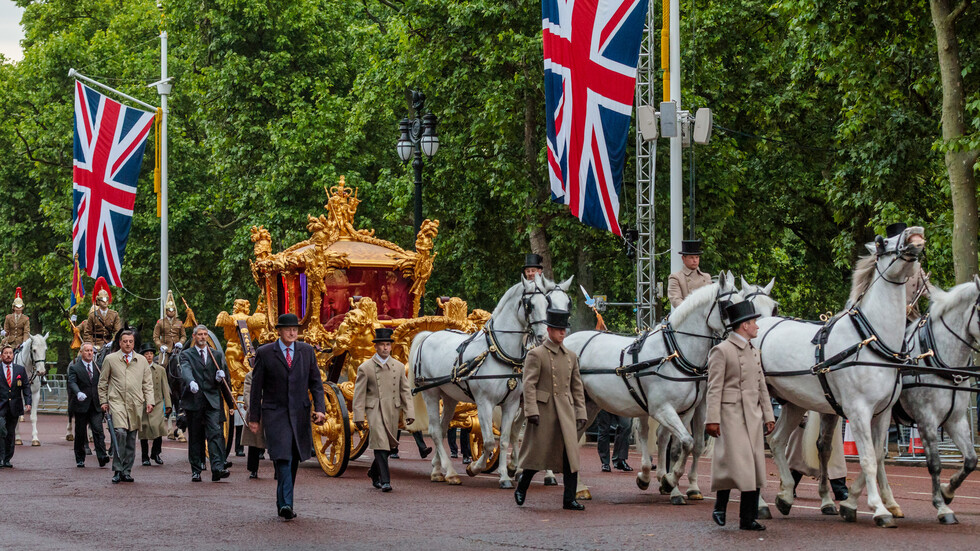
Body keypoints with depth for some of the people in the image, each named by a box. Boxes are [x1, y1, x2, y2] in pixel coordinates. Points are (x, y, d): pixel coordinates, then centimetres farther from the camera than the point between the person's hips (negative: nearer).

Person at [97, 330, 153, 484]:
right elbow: (102, 382, 12)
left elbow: (147, 383, 16)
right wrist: (103, 401, 6)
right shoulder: (110, 359, 7)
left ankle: (126, 471, 11)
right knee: (120, 432, -20)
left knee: (131, 439, 3)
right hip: (116, 402, -3)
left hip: (136, 404, 3)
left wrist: (149, 401, 5)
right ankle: (117, 470, -14)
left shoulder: (142, 361, 14)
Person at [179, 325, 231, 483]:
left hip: (212, 400, 1)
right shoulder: (186, 354, 6)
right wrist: (191, 382, -37)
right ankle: (196, 470, 11)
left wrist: (220, 377, -6)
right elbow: (185, 371, -15)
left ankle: (217, 469, -23)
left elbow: (221, 376, 20)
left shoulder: (216, 354, 16)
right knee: (195, 437, 4)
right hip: (194, 400, -1)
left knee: (216, 433, -13)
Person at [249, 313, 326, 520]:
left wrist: (319, 408, -5)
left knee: (293, 460, 8)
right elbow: (256, 387, 3)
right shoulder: (264, 353, -1)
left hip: (300, 413, 4)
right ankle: (286, 505, -21)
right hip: (275, 414, -4)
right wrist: (254, 417, 2)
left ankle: (283, 501, 22)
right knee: (283, 458, -16)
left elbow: (316, 382, 9)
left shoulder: (307, 351, 7)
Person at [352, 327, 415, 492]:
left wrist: (409, 412, 3)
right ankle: (385, 480, -14)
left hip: (393, 411, 4)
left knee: (388, 445, 9)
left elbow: (405, 391, 11)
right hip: (374, 410, -4)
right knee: (381, 443, -15)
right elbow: (359, 394, 0)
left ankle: (374, 472, 33)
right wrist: (358, 417, -6)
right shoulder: (365, 368, 0)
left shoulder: (399, 367, 10)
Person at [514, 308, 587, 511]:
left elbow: (577, 387, 16)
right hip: (544, 411, -5)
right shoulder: (536, 355, -3)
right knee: (537, 453, 2)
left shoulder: (571, 356, 13)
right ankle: (521, 489, 24)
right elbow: (529, 384, -9)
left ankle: (569, 499, 0)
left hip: (566, 412, 5)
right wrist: (532, 411, -18)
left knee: (571, 454, -2)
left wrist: (581, 413, 9)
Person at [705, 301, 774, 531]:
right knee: (734, 462, -14)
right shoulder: (721, 351, -5)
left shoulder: (753, 351, 18)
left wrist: (768, 415, 14)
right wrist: (712, 419, -16)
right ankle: (720, 506, 5)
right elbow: (714, 388, -10)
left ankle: (748, 518, 6)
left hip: (753, 417, 7)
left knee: (755, 467, 3)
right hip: (731, 415, -7)